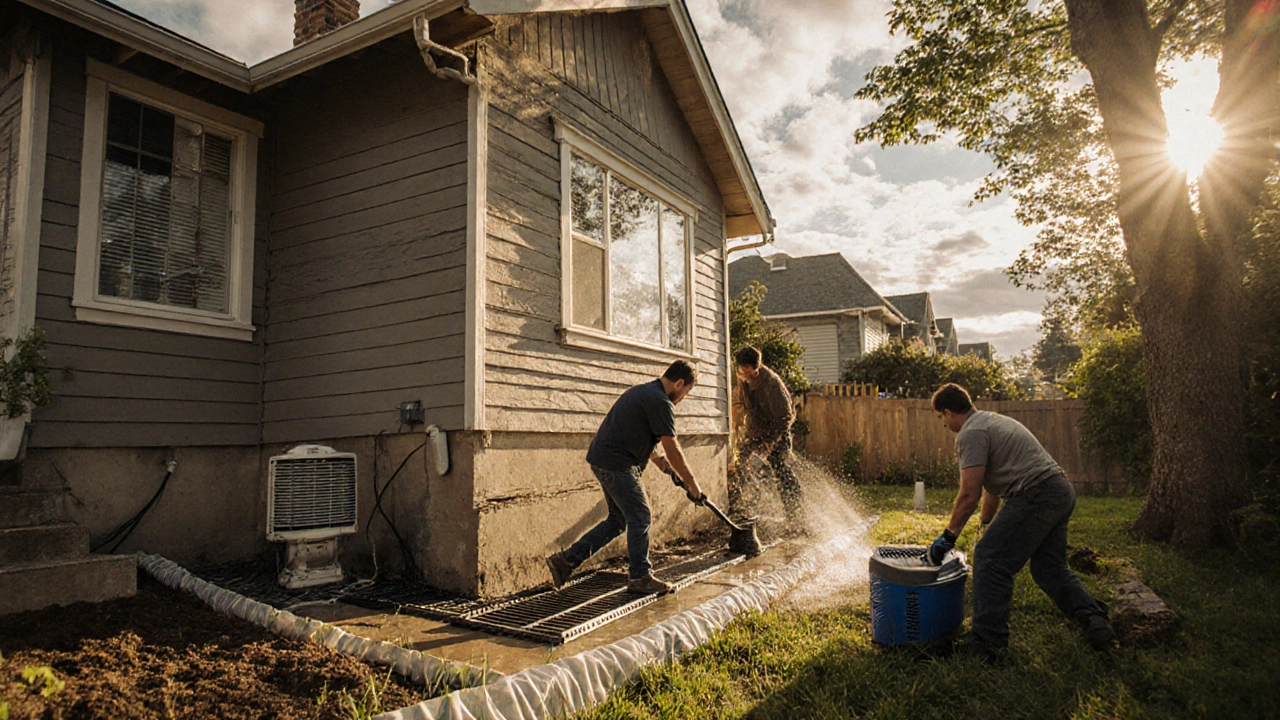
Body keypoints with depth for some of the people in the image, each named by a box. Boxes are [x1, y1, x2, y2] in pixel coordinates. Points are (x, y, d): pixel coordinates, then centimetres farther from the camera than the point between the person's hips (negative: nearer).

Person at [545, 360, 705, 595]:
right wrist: (691, 483, -1)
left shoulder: (643, 391, 18)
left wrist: (655, 457, 28)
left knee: (618, 519, 15)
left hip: (602, 459, 10)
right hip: (617, 463, -10)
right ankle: (640, 576, 13)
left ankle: (567, 560, 15)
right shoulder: (660, 402, -13)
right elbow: (672, 449, -11)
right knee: (639, 517, 2)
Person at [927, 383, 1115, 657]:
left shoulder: (970, 433, -8)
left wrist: (948, 536, -7)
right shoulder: (991, 421, 24)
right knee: (1050, 568, 20)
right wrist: (985, 523, 40)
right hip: (1063, 491, 11)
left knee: (990, 560, -6)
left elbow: (970, 493, -15)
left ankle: (986, 642, -3)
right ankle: (1096, 622, 15)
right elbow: (991, 486, 32)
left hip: (1036, 496, -11)